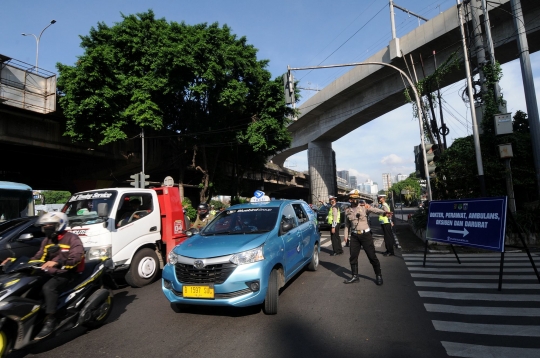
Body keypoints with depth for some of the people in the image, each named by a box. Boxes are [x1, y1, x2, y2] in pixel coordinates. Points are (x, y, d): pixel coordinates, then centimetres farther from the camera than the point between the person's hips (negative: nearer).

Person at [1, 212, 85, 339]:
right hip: (50, 273, 9)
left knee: (48, 288, -32)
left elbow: (76, 257, -27)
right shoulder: (47, 240, 16)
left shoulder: (72, 238, -12)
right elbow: (38, 258, 16)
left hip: (67, 273, -9)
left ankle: (50, 321, -26)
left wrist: (57, 262, -41)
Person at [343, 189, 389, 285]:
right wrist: (346, 236, 8)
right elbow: (347, 225, 13)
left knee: (372, 256, 2)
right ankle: (355, 276, 23)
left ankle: (378, 276, 19)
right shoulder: (347, 211, 6)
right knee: (353, 257, 8)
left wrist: (384, 212, -42)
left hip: (365, 234, -3)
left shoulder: (364, 207, -5)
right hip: (354, 236, 3)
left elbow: (374, 209, -24)